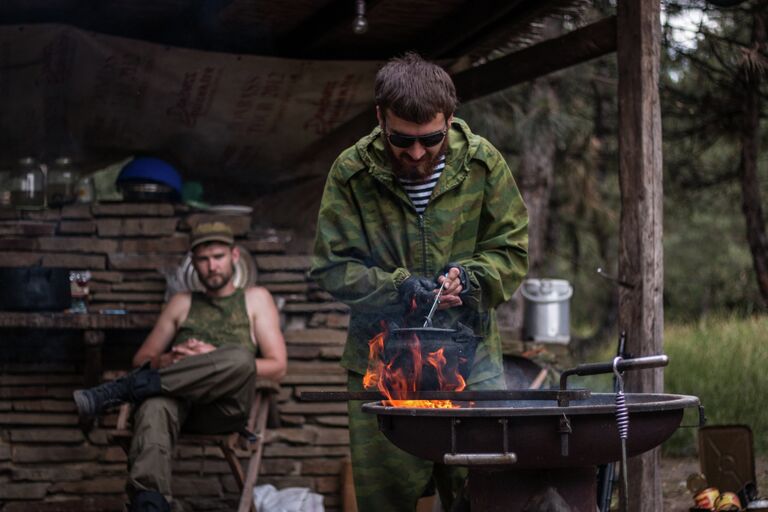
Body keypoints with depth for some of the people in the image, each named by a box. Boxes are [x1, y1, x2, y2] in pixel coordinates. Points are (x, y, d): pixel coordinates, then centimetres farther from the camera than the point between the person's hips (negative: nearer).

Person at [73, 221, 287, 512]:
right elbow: (142, 359, 24)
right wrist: (169, 361, -1)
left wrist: (215, 359, -4)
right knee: (155, 405, -39)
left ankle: (119, 391, -32)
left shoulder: (255, 300, 22)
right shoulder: (182, 303, 30)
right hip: (180, 401, 1)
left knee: (240, 357, -37)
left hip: (224, 406, -1)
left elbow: (277, 368, 10)